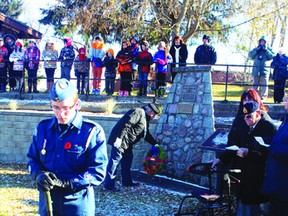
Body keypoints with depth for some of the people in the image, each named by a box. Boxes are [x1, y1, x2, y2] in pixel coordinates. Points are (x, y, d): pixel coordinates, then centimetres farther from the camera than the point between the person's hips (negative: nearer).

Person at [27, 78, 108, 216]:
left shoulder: (93, 132, -10)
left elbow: (98, 172, -13)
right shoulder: (43, 128, 4)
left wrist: (65, 182, -23)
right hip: (47, 201, 4)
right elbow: (32, 159, 12)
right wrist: (38, 174, -11)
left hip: (77, 204, -4)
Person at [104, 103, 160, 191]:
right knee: (114, 161, -10)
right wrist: (119, 138, -28)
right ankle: (109, 185, -9)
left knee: (127, 160, 18)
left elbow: (146, 134, 29)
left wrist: (155, 143, 26)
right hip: (120, 141, -11)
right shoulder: (138, 112, -13)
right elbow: (126, 124, -23)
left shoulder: (145, 118, 20)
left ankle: (127, 182, 31)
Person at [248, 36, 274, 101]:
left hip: (264, 70, -2)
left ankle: (263, 96, -3)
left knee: (264, 84, -5)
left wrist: (266, 50, -10)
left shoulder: (268, 49, 9)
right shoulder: (256, 49, 16)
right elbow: (250, 55, 3)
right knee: (255, 84, 7)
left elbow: (272, 56, -6)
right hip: (256, 70, 2)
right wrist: (256, 50, -7)